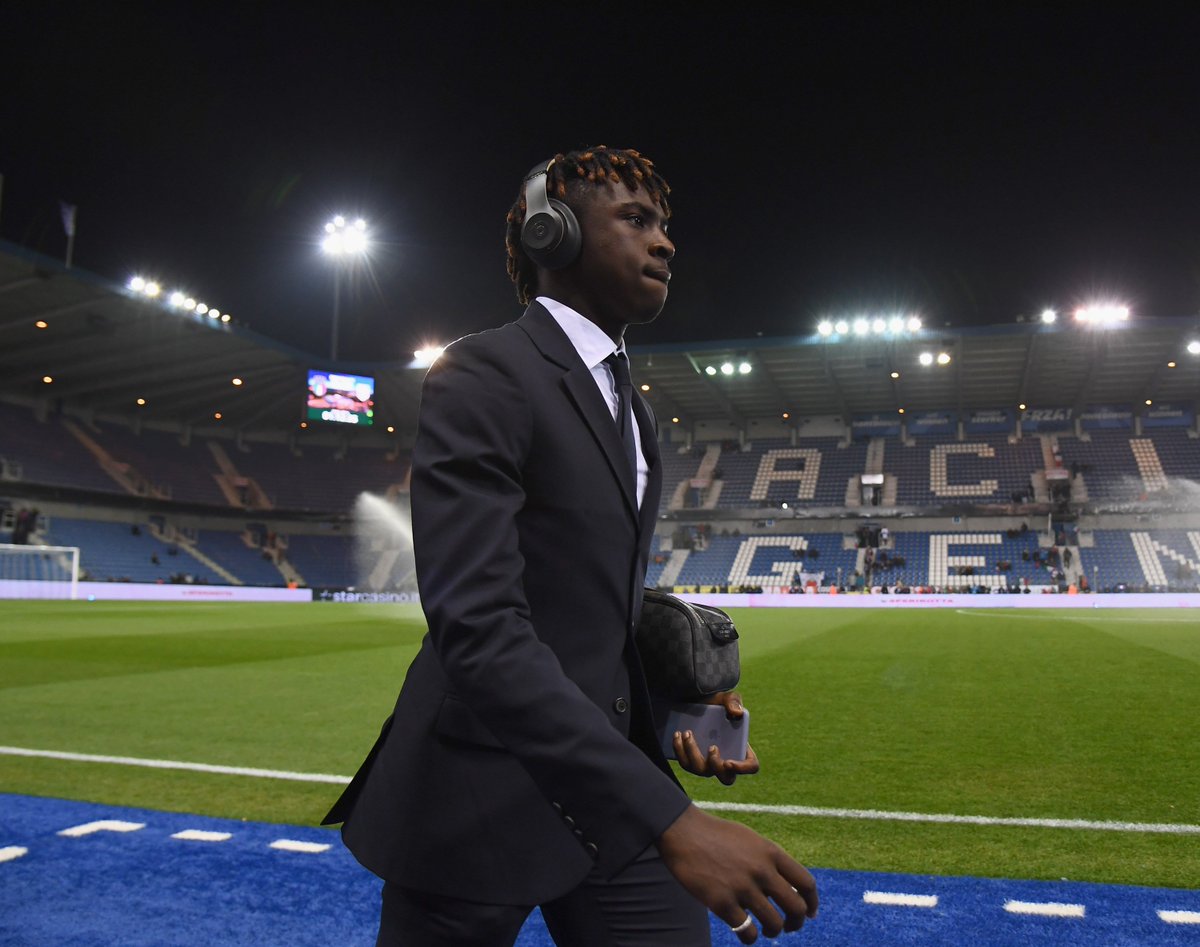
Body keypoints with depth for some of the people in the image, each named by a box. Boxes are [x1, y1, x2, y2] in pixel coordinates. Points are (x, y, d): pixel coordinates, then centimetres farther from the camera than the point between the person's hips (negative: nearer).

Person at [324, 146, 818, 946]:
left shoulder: (632, 409, 11)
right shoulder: (485, 377, -16)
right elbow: (477, 626, -27)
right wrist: (668, 818, -32)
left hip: (614, 775, 7)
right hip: (485, 797, -7)